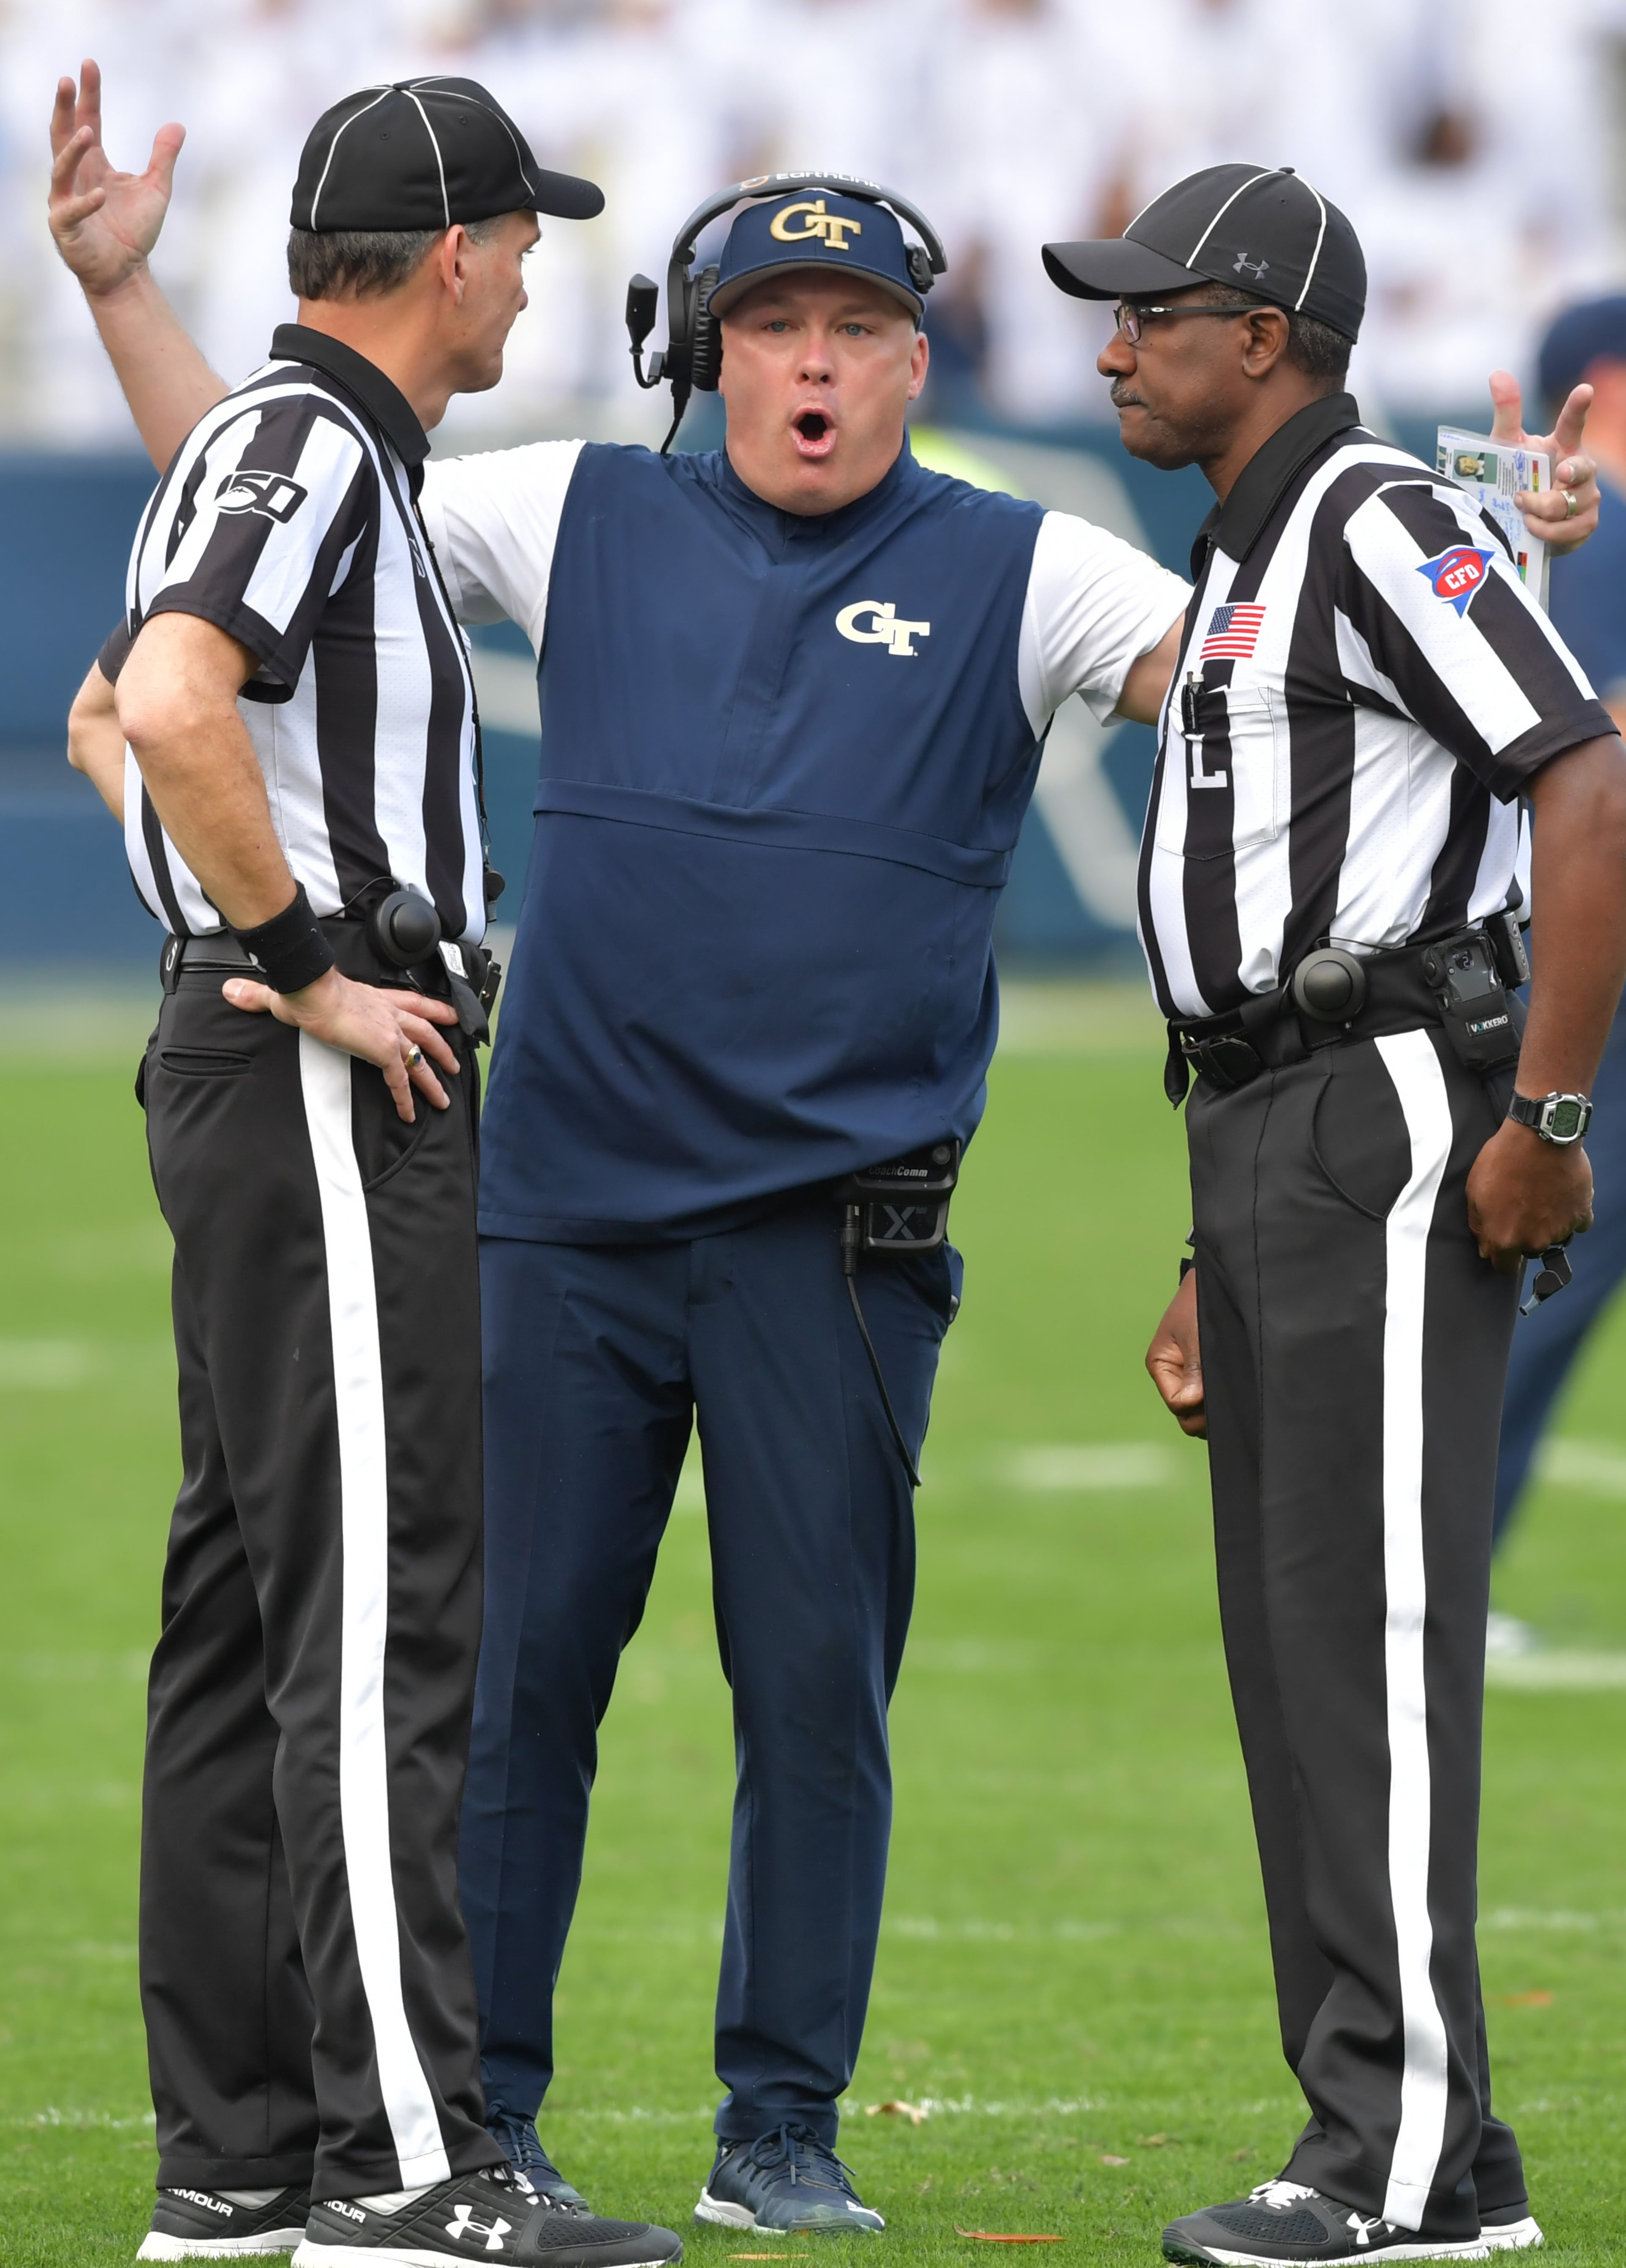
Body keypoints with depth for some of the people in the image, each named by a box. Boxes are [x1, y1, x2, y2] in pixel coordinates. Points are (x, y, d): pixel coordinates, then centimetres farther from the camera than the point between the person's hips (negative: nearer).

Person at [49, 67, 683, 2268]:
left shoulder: (280, 442, 19)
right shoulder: (306, 441, -13)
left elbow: (106, 720, 32)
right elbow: (165, 707, -29)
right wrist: (311, 968, -21)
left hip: (252, 1069, 11)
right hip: (331, 1084, -11)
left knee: (252, 1608, 10)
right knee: (378, 1607, -12)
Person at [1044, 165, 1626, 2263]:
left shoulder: (1379, 527, -10)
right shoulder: (1244, 569, 22)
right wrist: (1218, 1260, 22)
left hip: (1386, 1124, -10)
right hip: (1263, 1140, 10)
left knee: (1366, 1624, -11)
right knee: (1292, 1640, 9)